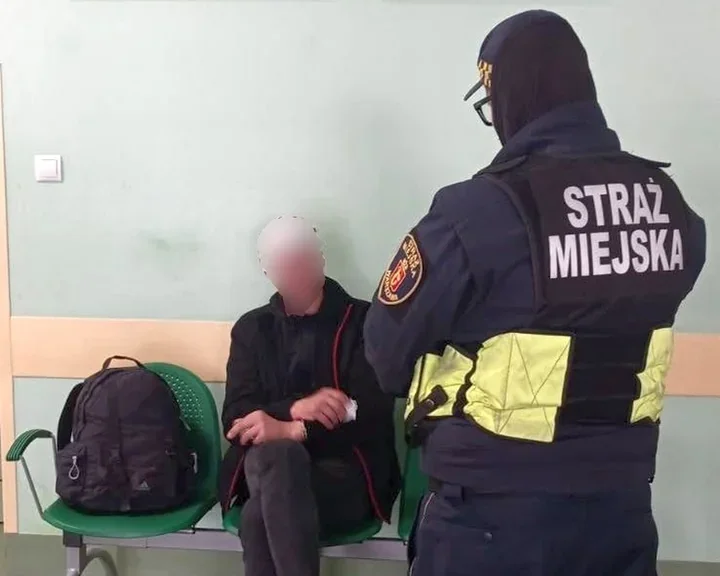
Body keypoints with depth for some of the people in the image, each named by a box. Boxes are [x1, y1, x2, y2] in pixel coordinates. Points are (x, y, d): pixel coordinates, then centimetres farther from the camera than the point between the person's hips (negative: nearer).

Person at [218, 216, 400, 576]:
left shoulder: (364, 322, 3)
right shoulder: (251, 328, 13)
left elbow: (372, 418, -7)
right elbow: (236, 418, 3)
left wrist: (291, 430, -21)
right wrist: (295, 407, -18)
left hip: (346, 475, -2)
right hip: (267, 467, 2)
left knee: (259, 517, -35)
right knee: (274, 454, -37)